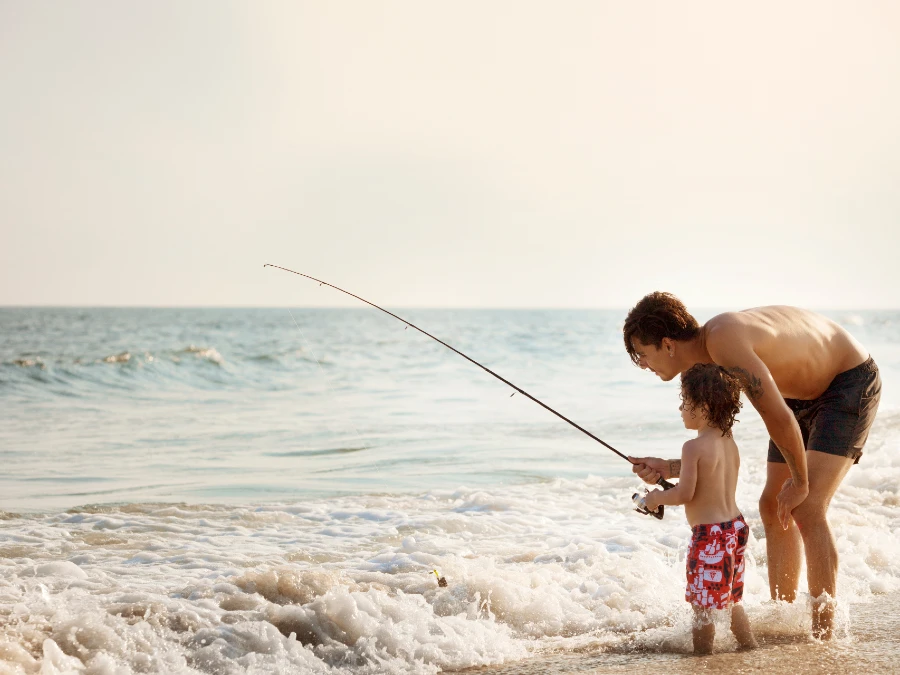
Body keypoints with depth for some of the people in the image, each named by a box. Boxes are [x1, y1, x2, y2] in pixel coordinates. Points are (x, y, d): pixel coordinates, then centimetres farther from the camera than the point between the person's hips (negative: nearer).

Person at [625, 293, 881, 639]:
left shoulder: (724, 339, -33)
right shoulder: (706, 366, -3)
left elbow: (779, 418, -33)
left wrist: (800, 481, -20)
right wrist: (668, 469, -12)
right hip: (805, 394, 9)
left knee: (806, 509, -18)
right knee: (773, 508, 8)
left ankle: (824, 634, -12)